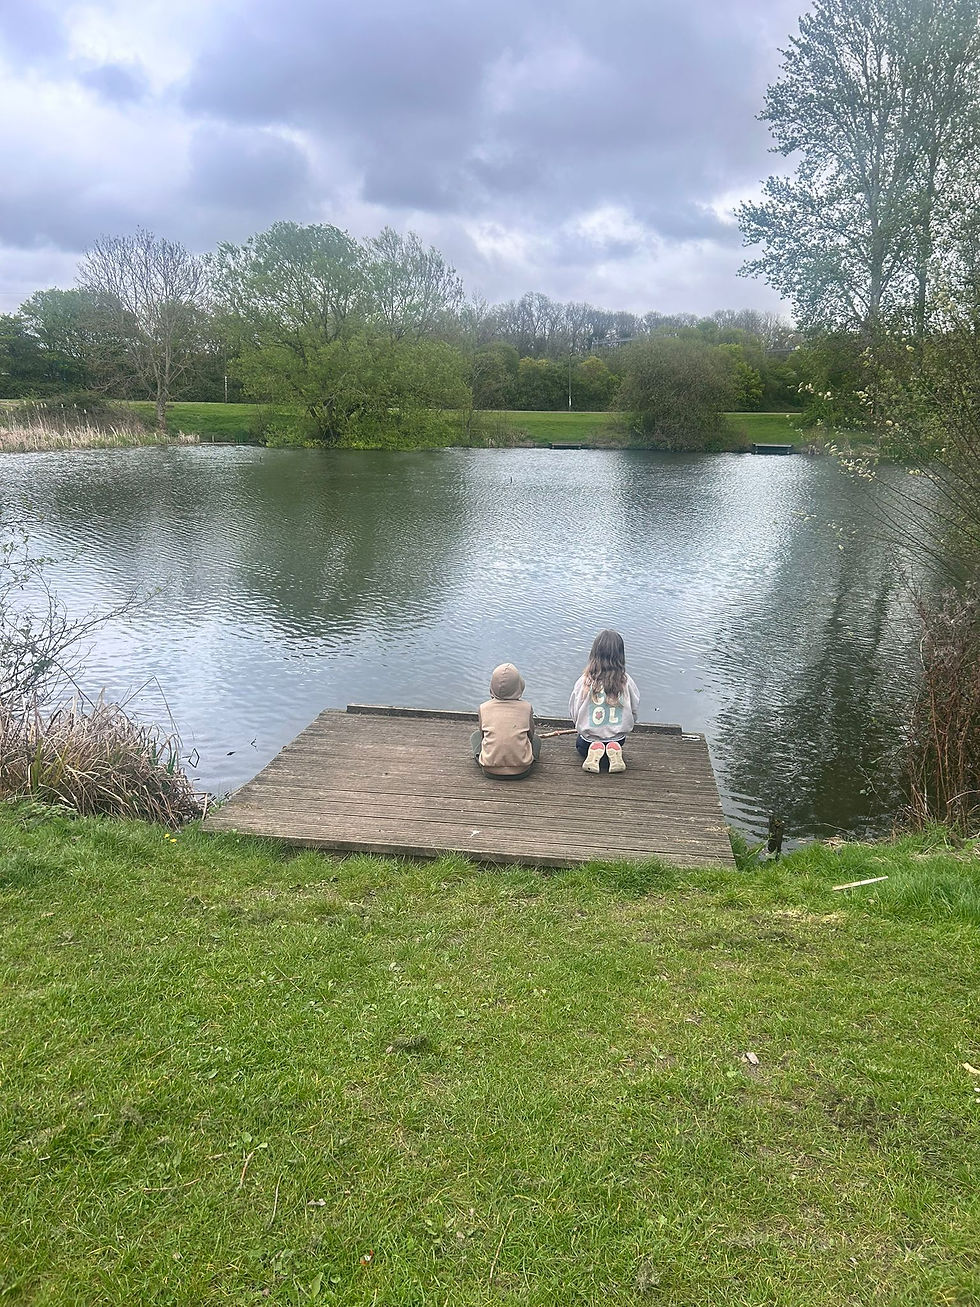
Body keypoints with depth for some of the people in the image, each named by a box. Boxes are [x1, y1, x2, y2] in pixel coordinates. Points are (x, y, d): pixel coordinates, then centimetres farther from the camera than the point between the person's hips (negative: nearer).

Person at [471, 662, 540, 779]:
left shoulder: (484, 708, -5)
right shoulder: (526, 707, -7)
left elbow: (483, 736, 8)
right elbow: (531, 736, 7)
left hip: (491, 771, -1)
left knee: (475, 736, 29)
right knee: (536, 740, 32)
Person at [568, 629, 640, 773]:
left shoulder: (585, 681, -19)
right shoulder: (626, 681, -17)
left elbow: (573, 713, -8)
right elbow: (634, 712, -5)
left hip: (589, 736, -1)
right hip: (618, 737, 1)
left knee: (580, 743, 35)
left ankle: (594, 751, 0)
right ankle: (614, 751, 1)